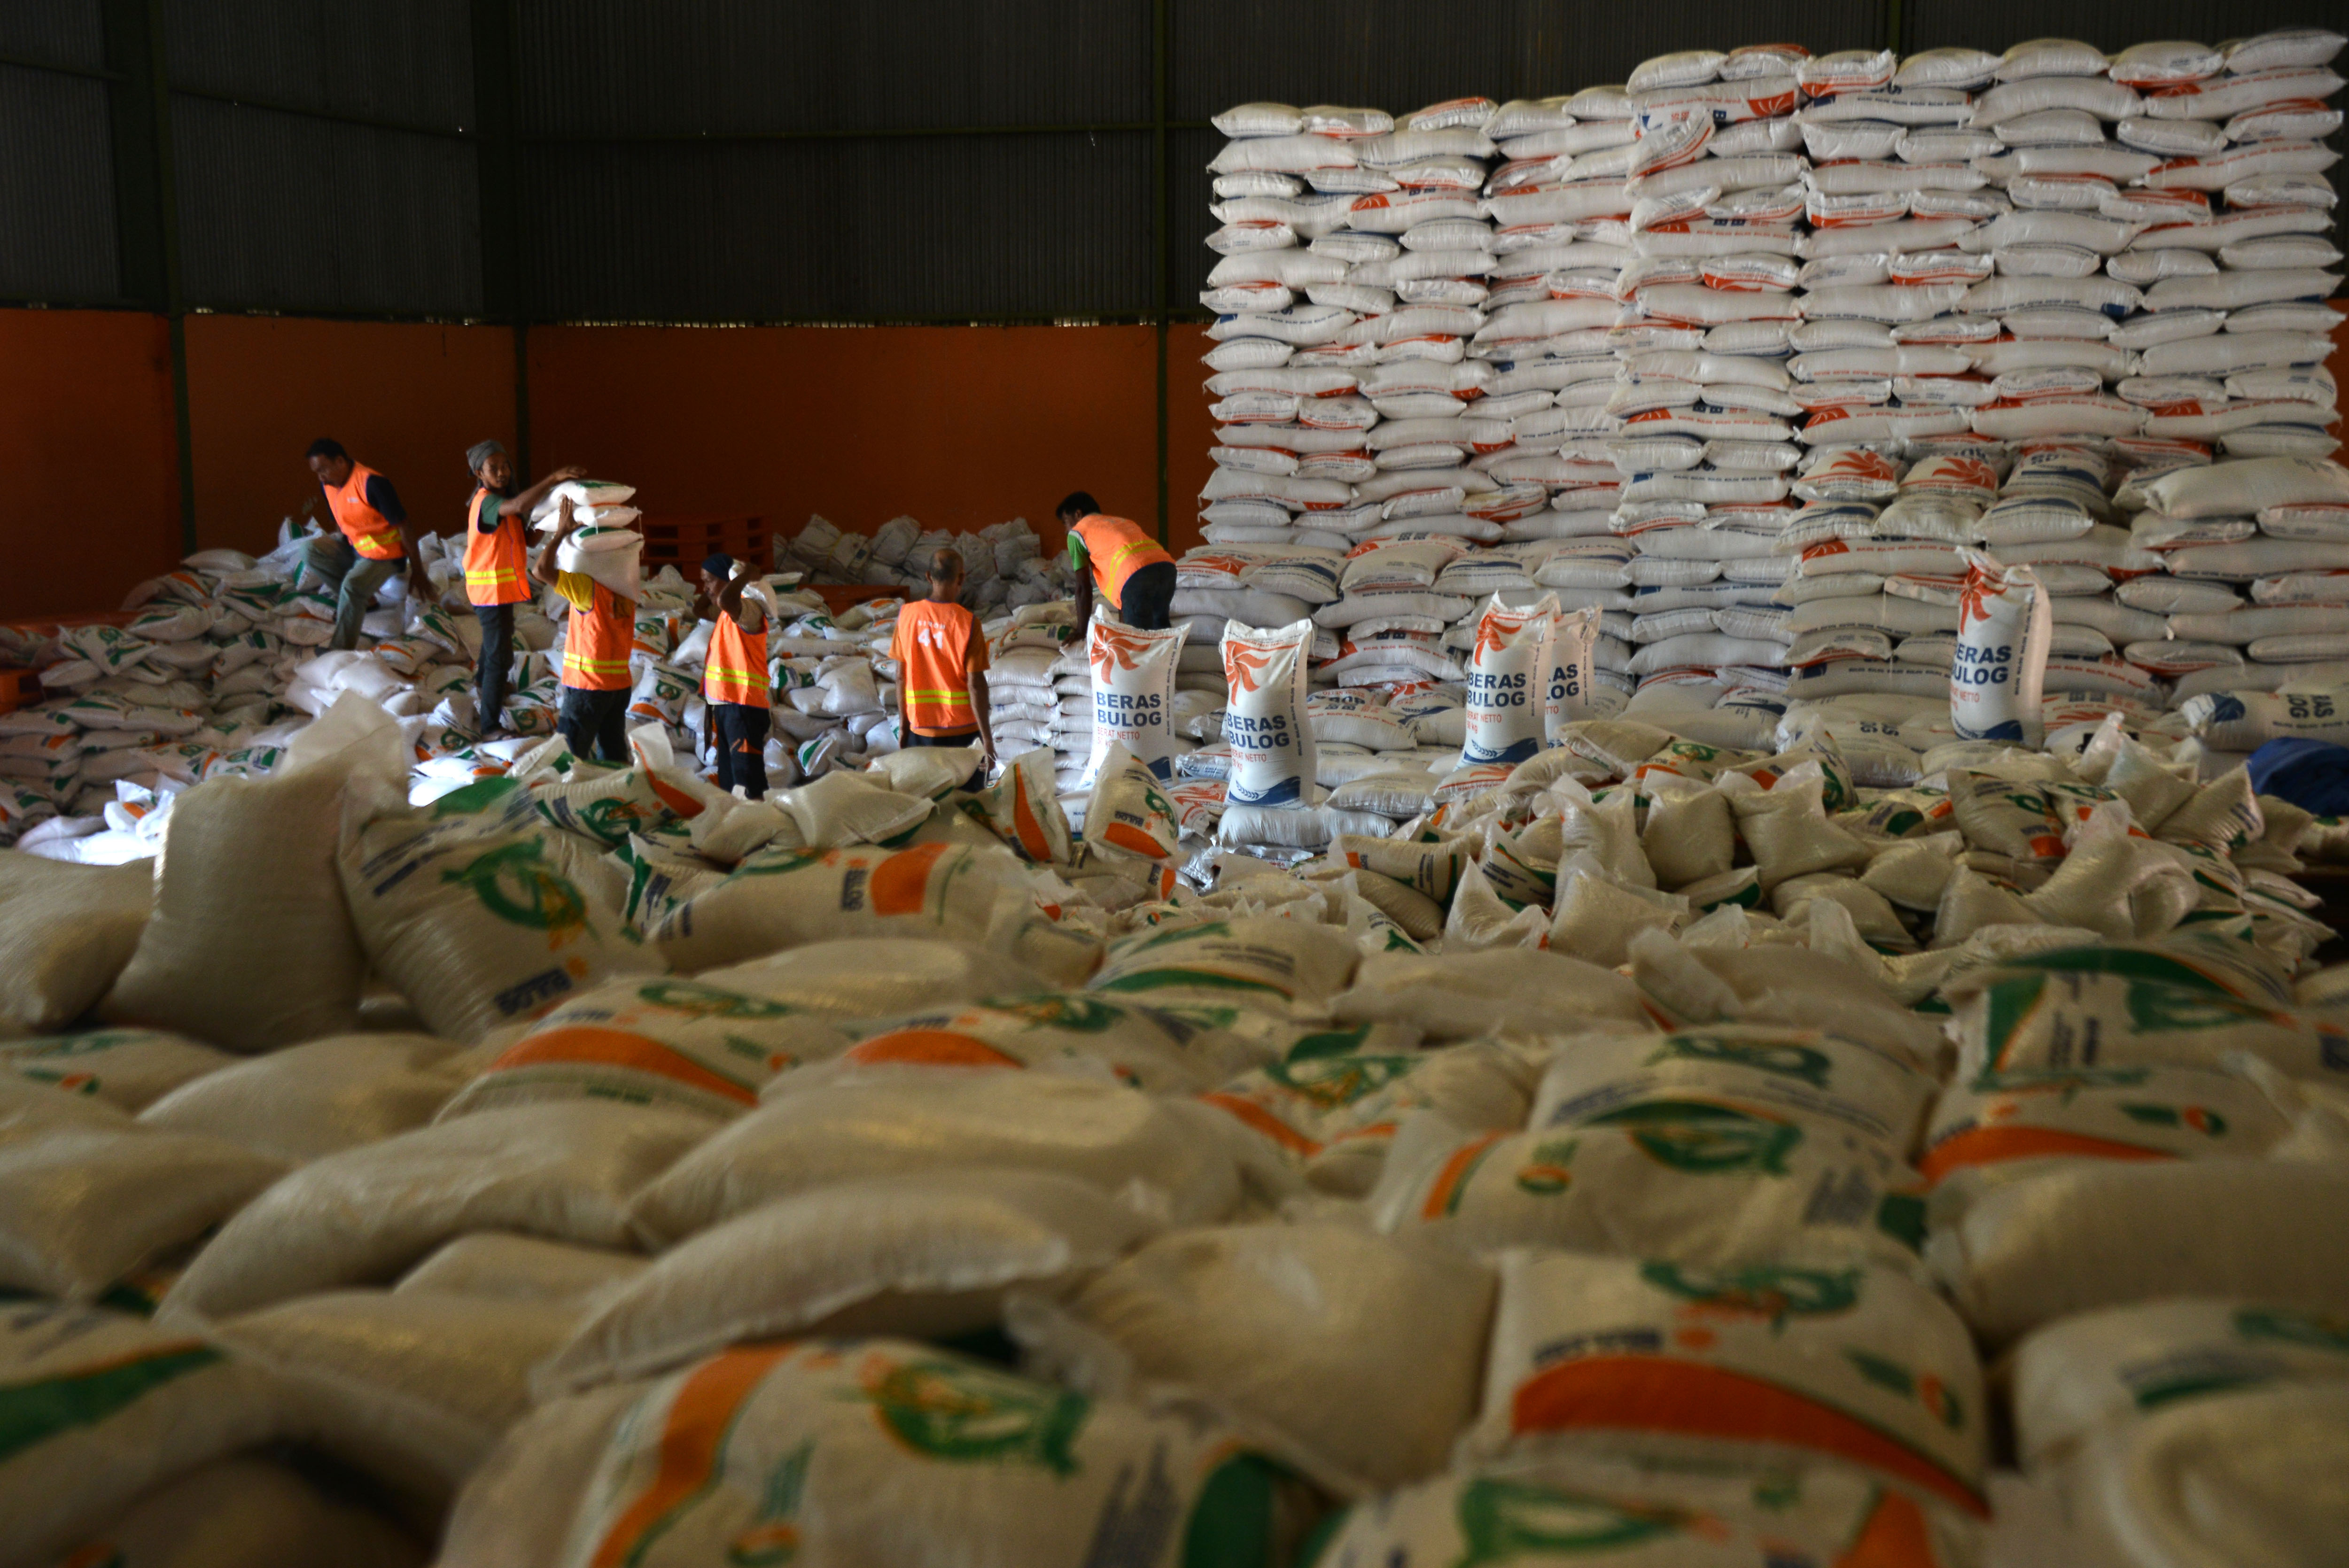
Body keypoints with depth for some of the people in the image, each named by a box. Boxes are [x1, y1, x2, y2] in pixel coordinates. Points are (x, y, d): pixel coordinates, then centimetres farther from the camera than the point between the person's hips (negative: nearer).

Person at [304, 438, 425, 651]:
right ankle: (363, 598, 2)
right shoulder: (328, 484, 0)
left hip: (384, 554, -8)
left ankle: (341, 650, -19)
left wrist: (417, 573, -18)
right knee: (313, 550, -10)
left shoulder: (372, 483, -25)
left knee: (352, 586, -30)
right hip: (352, 545, 8)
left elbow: (403, 527, -21)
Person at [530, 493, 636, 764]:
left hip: (587, 687, -7)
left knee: (569, 757, -1)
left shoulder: (590, 588, -17)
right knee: (614, 756, 13)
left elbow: (541, 570, -23)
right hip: (620, 683, 7)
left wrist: (562, 532, -13)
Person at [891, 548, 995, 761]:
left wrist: (903, 724, 14)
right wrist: (987, 737, -6)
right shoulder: (967, 622, -13)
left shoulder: (907, 615, -3)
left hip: (920, 727, 3)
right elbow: (975, 685, -12)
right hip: (962, 728, -3)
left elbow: (901, 676, 3)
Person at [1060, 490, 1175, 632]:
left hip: (1138, 575, -7)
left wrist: (1081, 632, 17)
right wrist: (1123, 625, 41)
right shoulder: (1124, 521, 38)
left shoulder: (1078, 531, 19)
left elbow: (1083, 586, 12)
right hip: (1166, 566, 7)